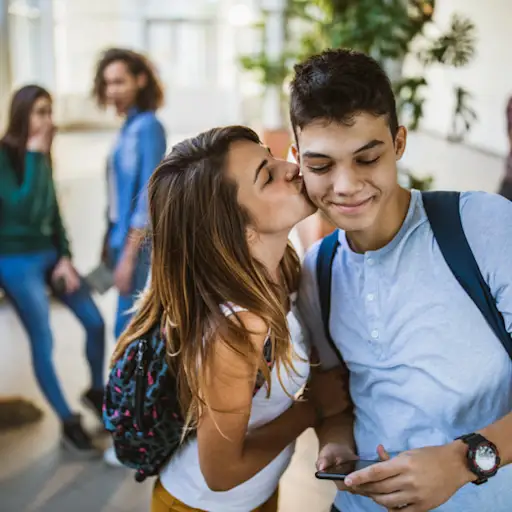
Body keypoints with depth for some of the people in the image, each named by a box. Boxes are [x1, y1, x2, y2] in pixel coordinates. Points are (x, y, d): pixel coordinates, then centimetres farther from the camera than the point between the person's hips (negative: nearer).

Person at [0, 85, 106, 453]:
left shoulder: (40, 155, 6)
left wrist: (65, 256, 2)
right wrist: (33, 156, -23)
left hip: (50, 253, 7)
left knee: (95, 322, 6)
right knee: (44, 342, -3)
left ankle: (97, 391, 31)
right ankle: (69, 422, 13)